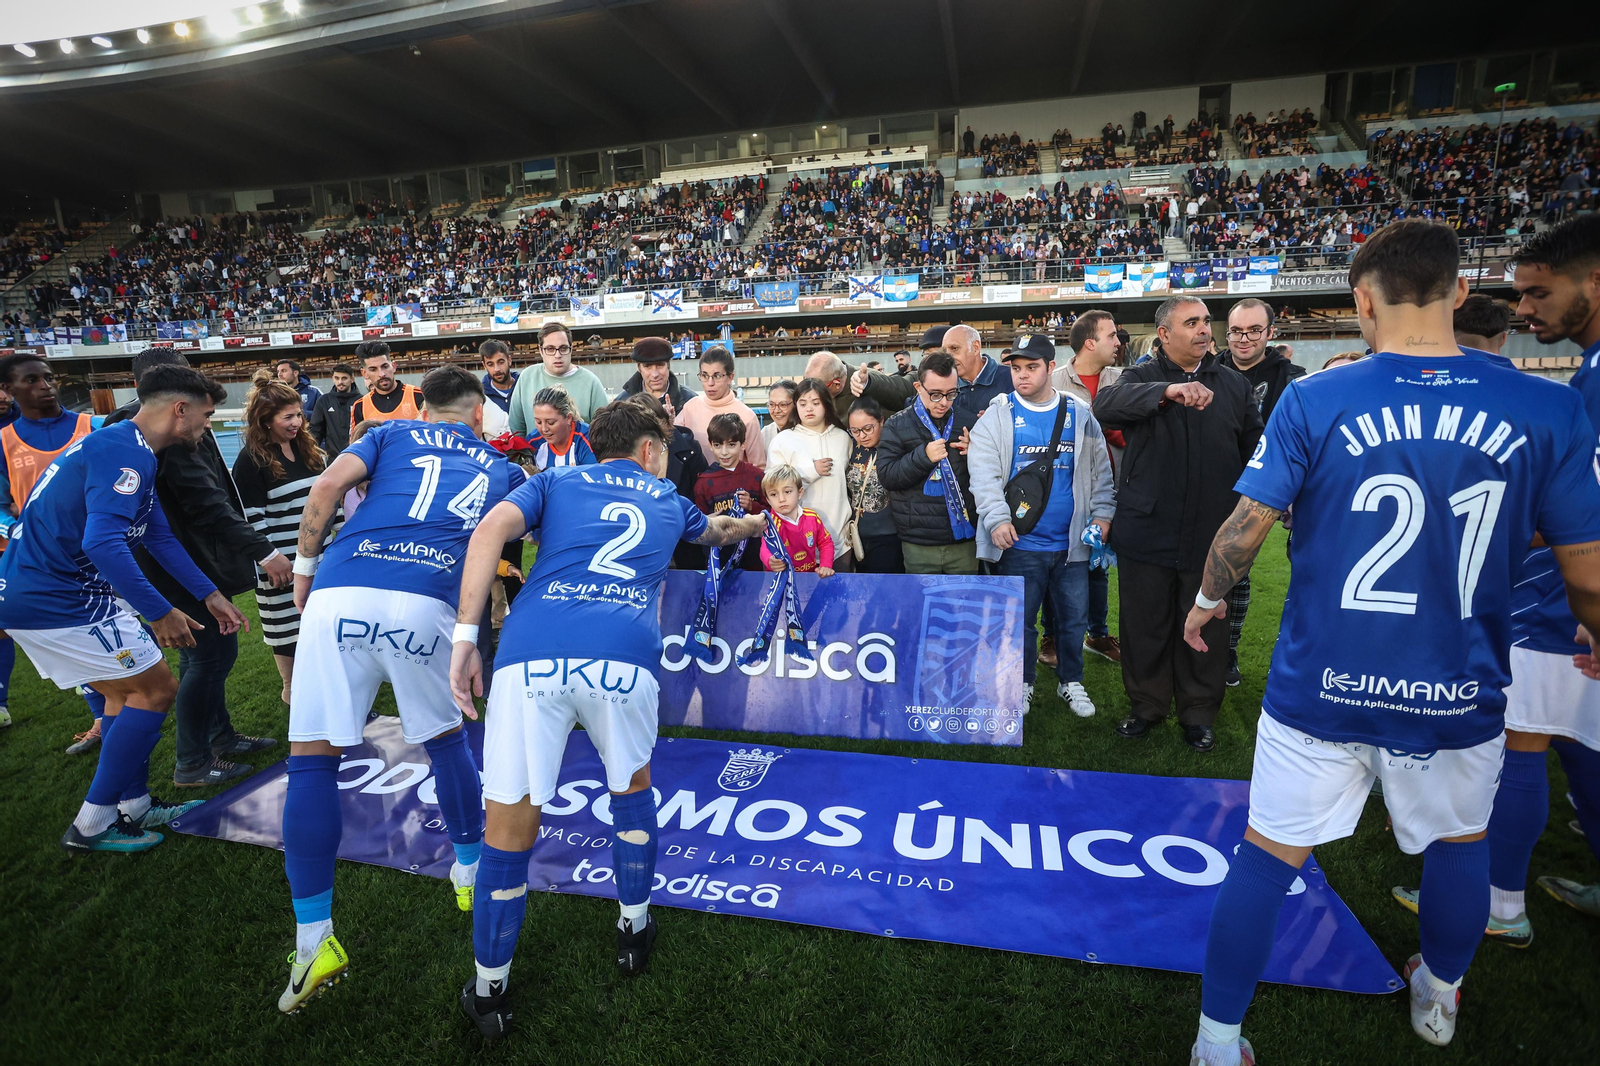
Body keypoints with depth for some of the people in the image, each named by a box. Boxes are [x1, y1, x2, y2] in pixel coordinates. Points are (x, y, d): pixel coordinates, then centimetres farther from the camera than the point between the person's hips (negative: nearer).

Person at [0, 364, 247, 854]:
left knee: (124, 693, 19)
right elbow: (103, 543, -31)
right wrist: (159, 612, -23)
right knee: (156, 689, -2)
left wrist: (210, 596, 17)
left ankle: (134, 807, 29)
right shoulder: (125, 450, -20)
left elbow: (160, 537, 18)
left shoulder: (120, 445, 14)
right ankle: (92, 825, 8)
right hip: (58, 601, -10)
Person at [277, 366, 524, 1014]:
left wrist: (305, 564, 15)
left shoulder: (394, 433, 22)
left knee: (312, 759, 10)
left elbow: (330, 484, 7)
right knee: (445, 740, 23)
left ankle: (314, 940, 11)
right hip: (425, 606, 1)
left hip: (340, 593, 0)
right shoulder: (501, 469, 25)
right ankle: (471, 873, 36)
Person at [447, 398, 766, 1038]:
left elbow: (490, 531, 6)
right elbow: (717, 530, 53)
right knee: (632, 787, 29)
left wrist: (465, 637, 3)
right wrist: (754, 524, 76)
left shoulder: (555, 482, 26)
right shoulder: (668, 503, 31)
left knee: (508, 825, 15)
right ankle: (634, 929, 43)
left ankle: (489, 994, 29)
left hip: (531, 654, 0)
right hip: (624, 654, 1)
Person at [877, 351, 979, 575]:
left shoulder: (969, 421, 5)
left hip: (964, 540, 2)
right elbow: (886, 476, -8)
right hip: (918, 544, -1)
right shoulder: (897, 425, -1)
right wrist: (923, 456, -20)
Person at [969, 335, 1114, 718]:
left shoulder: (1080, 415, 6)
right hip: (1019, 544, -2)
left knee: (1074, 617, 13)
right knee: (1020, 618, 9)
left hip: (1072, 542, 2)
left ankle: (1070, 680, 33)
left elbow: (1100, 469, 9)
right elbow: (983, 473, -11)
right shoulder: (997, 416, -2)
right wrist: (997, 518, -24)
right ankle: (1022, 682, 29)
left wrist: (1102, 513, -3)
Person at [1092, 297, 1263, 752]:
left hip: (1210, 538, 2)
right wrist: (1168, 390, -38)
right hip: (1145, 533, -2)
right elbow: (1105, 405, -23)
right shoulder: (1141, 378, 0)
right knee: (1145, 626, 10)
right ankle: (1147, 704, 29)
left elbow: (1255, 449, 12)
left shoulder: (1234, 385, 9)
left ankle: (1199, 713, 29)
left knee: (1204, 629, 12)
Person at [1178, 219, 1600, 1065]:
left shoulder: (1314, 400, -11)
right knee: (1458, 843, 28)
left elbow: (1245, 527, -9)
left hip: (1322, 687, -2)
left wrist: (1208, 598, 9)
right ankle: (1437, 997, 54)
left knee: (1267, 856, 9)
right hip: (1458, 698, 3)